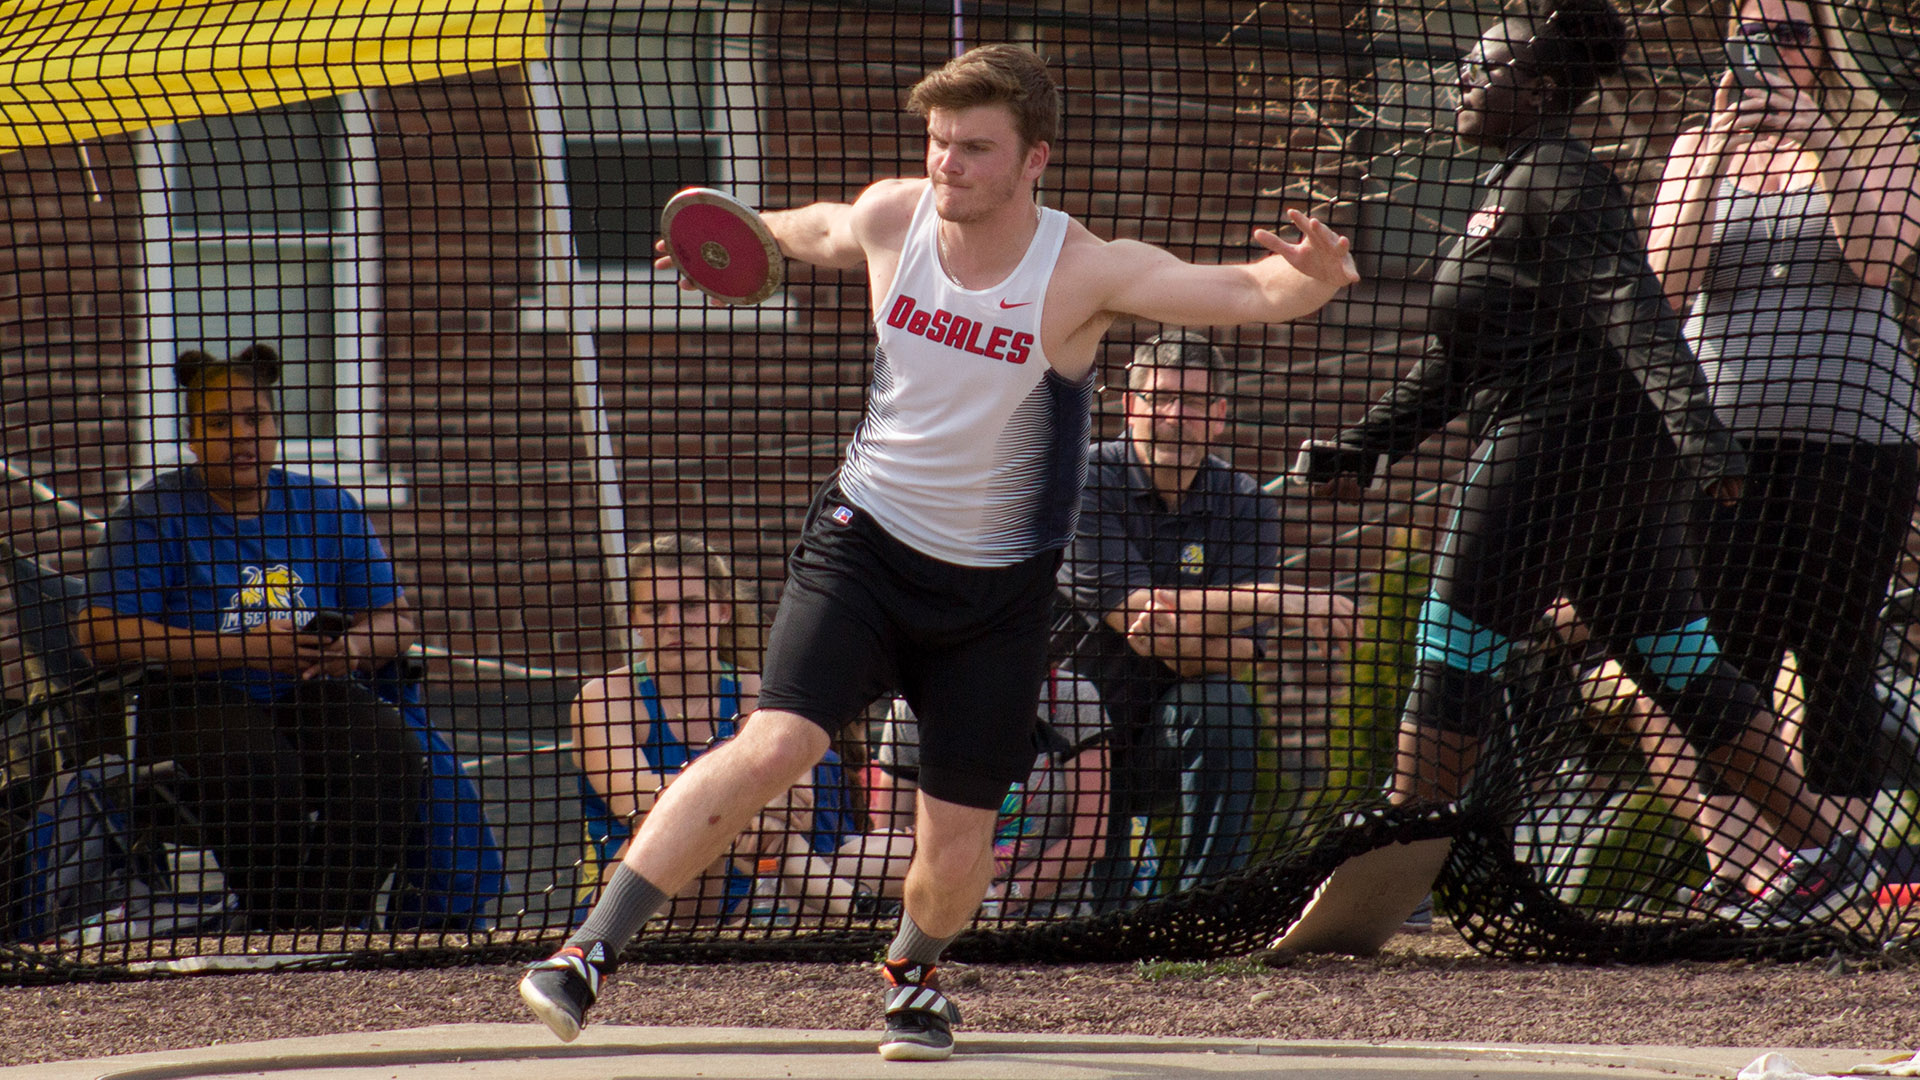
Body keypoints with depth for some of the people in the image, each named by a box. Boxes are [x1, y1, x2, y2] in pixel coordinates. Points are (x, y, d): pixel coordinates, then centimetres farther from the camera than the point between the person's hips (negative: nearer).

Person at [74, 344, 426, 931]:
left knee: (389, 758, -27)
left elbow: (396, 624, 13)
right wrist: (247, 648, -18)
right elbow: (105, 635, -13)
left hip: (308, 698, 4)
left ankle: (329, 925, -23)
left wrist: (351, 647, -14)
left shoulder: (326, 507, 12)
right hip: (197, 699, -3)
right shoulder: (154, 513, 1)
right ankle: (281, 932, -22)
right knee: (256, 770, -36)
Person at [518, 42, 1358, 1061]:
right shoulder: (890, 217, -9)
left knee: (956, 851, 1)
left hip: (999, 590, -1)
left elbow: (1246, 292, -28)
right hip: (866, 542, 1)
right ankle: (589, 952, -19)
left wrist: (1312, 279, -47)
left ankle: (912, 969, 37)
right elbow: (823, 233, 17)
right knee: (774, 746, -22)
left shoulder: (1084, 271, -18)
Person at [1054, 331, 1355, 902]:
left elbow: (1234, 656, -12)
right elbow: (1133, 610, -23)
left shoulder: (1244, 505, -2)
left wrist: (1182, 640, -37)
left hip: (1166, 736, 3)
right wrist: (1275, 600, -30)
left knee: (1221, 701, -32)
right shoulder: (1085, 484, -12)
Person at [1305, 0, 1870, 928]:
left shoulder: (1555, 180, -10)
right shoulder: (1516, 188, 22)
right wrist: (1363, 448, 27)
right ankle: (1823, 855, 7)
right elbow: (1457, 361, 29)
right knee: (1677, 664, 9)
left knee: (1456, 646, -3)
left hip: (1565, 435, -10)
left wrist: (1697, 436, -33)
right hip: (1628, 456, 10)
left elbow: (1633, 311, -22)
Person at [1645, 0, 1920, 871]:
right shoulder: (1697, 149, 13)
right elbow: (1670, 278, -2)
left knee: (1835, 660, -2)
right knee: (1725, 657, -3)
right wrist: (1719, 149, -9)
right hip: (1721, 433, 2)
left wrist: (1820, 143, -15)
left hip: (1848, 429, -2)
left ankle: (1833, 856, 1)